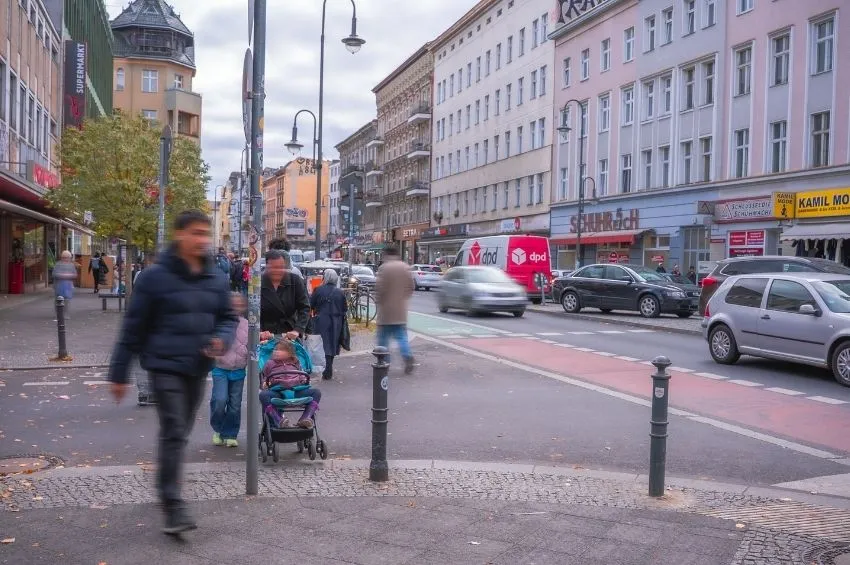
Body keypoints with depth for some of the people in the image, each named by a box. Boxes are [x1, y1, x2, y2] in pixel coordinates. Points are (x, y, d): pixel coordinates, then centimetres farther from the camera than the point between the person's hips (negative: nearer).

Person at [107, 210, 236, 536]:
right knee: (173, 433, -11)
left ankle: (167, 486, 37)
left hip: (198, 369, 5)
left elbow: (228, 317, 14)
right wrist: (119, 373, -4)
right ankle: (173, 505, -7)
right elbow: (134, 326, -6)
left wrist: (222, 339, -10)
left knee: (181, 433, 17)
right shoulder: (156, 276, -9)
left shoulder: (216, 279, 4)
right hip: (165, 366, -5)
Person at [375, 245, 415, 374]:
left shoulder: (384, 268, -12)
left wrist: (378, 301, 0)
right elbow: (411, 287, 7)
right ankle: (408, 357, -10)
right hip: (401, 309, 4)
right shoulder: (405, 267, 5)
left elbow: (380, 287, -16)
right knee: (401, 336, 8)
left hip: (386, 308, -4)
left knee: (383, 336, 8)